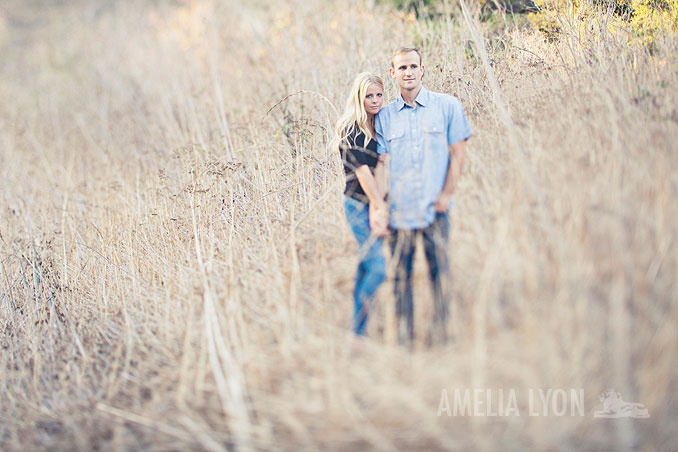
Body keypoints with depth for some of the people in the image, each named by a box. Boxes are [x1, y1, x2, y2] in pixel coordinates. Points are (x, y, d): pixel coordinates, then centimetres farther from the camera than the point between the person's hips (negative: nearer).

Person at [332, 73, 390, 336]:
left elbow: (379, 169, 4)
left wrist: (379, 208, -7)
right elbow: (362, 171, -14)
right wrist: (379, 207, -12)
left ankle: (357, 333, 19)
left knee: (366, 267, 11)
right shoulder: (352, 130, -11)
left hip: (371, 203, 8)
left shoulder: (376, 127, 12)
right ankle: (357, 332, -5)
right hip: (358, 204, -8)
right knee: (377, 267, -13)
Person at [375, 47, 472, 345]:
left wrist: (447, 194, -5)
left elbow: (457, 154, 4)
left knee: (439, 268, -1)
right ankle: (403, 335, 10)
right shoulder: (385, 116, 10)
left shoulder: (447, 106, 5)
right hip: (399, 208, 2)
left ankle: (441, 331, 9)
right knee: (401, 272, 2)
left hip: (435, 208, -1)